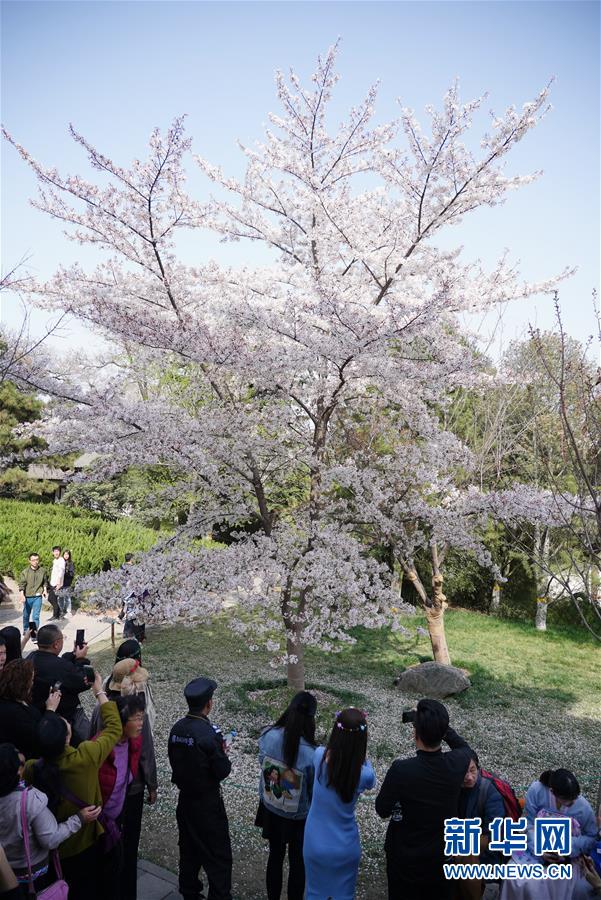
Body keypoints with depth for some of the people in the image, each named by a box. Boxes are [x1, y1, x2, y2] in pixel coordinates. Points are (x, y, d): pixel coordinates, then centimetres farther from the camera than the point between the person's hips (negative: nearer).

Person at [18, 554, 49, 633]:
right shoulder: (25, 572, -6)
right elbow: (21, 584, -8)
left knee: (36, 616, -5)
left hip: (38, 597, -1)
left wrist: (45, 590, 2)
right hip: (27, 597, 1)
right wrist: (22, 595, -19)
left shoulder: (43, 571, -1)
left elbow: (45, 582, 13)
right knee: (26, 615, 18)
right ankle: (26, 630, 38)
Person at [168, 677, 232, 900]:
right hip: (208, 803, -7)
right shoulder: (209, 733, -26)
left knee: (189, 850, 23)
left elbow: (175, 762, 7)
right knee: (218, 856, 7)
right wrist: (223, 754, -2)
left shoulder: (176, 729, -5)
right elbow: (222, 771, -20)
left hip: (185, 799, 7)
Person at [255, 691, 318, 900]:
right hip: (298, 817, -3)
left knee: (275, 856, 27)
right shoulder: (311, 754, -33)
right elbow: (315, 790, -18)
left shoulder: (268, 736, -23)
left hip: (270, 810, 4)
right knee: (297, 862, 23)